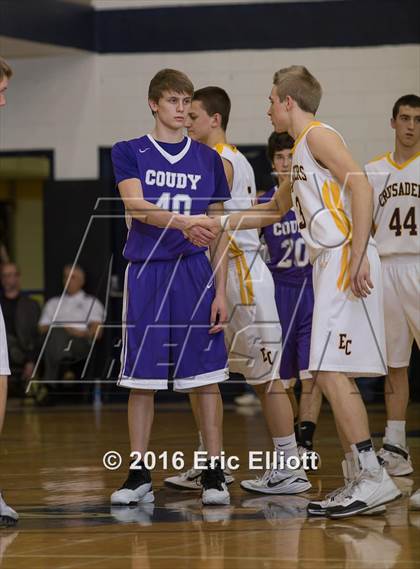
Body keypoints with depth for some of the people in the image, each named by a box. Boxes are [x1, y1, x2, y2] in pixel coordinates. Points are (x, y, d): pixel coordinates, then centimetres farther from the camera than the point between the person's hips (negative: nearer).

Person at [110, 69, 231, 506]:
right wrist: (181, 221, -33)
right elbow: (136, 207, -14)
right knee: (141, 379, 3)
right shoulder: (129, 153, 4)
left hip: (195, 273, 1)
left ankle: (213, 473, 3)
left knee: (205, 376, -2)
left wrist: (221, 291, 1)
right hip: (145, 273, -1)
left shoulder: (208, 159, 9)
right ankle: (139, 475, 11)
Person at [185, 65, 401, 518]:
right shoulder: (301, 152, 25)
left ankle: (374, 477, -17)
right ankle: (359, 479, 10)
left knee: (330, 371, -15)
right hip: (329, 263, 10)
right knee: (330, 375, 8)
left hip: (345, 259, -10)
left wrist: (359, 255, -25)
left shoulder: (318, 135, -5)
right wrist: (219, 224, 34)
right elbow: (275, 209, 40)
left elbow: (360, 185, -18)